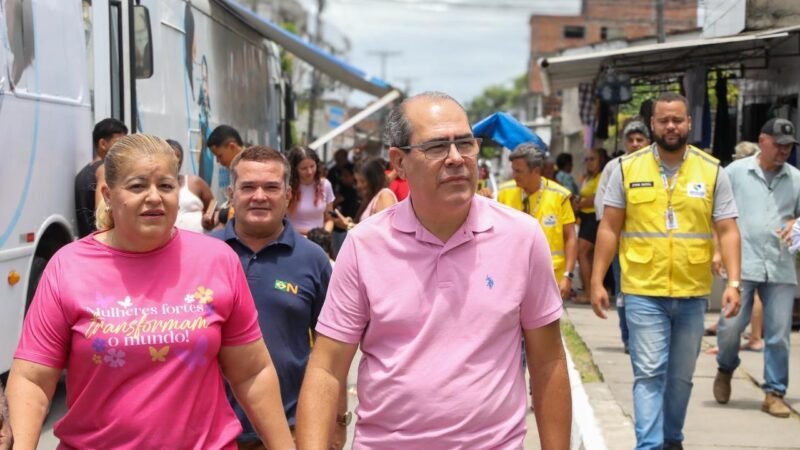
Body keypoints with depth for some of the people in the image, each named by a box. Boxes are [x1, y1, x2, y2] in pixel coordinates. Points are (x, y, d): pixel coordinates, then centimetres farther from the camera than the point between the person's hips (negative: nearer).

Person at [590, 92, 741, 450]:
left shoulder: (712, 172, 1)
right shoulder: (628, 168, 0)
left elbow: (728, 231, 0)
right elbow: (609, 229, 2)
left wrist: (733, 282, -12)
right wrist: (597, 281, -2)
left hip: (693, 293, 2)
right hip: (644, 292, -2)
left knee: (681, 376, 15)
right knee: (649, 373, -7)